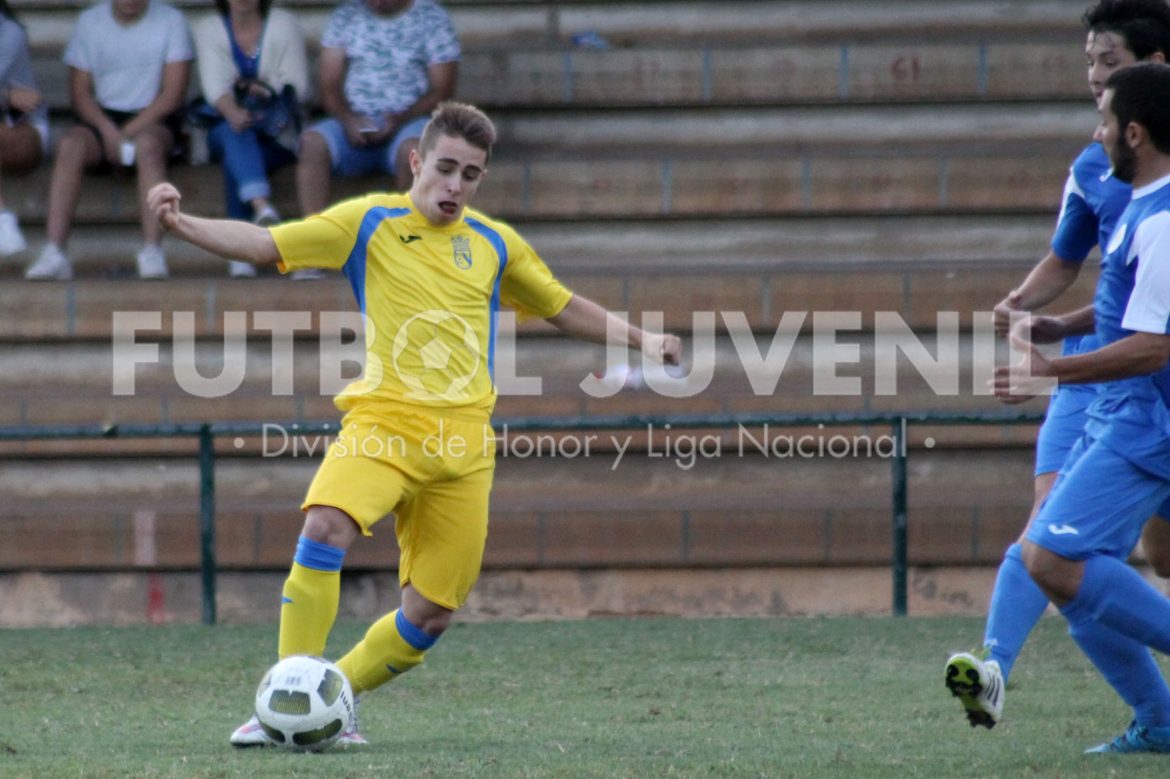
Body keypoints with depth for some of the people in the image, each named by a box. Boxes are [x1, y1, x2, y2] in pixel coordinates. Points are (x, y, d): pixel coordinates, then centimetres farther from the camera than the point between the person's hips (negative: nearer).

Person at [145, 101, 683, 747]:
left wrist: (641, 341, 20)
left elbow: (564, 308, 30)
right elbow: (262, 245, -1)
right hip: (383, 423, -4)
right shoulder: (368, 223, 5)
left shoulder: (495, 245, 16)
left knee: (430, 616, -2)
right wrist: (180, 224, -15)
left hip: (463, 444, 4)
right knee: (326, 527, -32)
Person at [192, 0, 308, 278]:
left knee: (235, 160, -32)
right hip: (226, 128, 1)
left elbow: (297, 88, -4)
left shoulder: (283, 24, 3)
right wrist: (234, 114, -33)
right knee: (234, 133, -36)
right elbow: (215, 86, -12)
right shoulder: (208, 29, 5)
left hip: (278, 133, -1)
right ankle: (261, 206, -58)